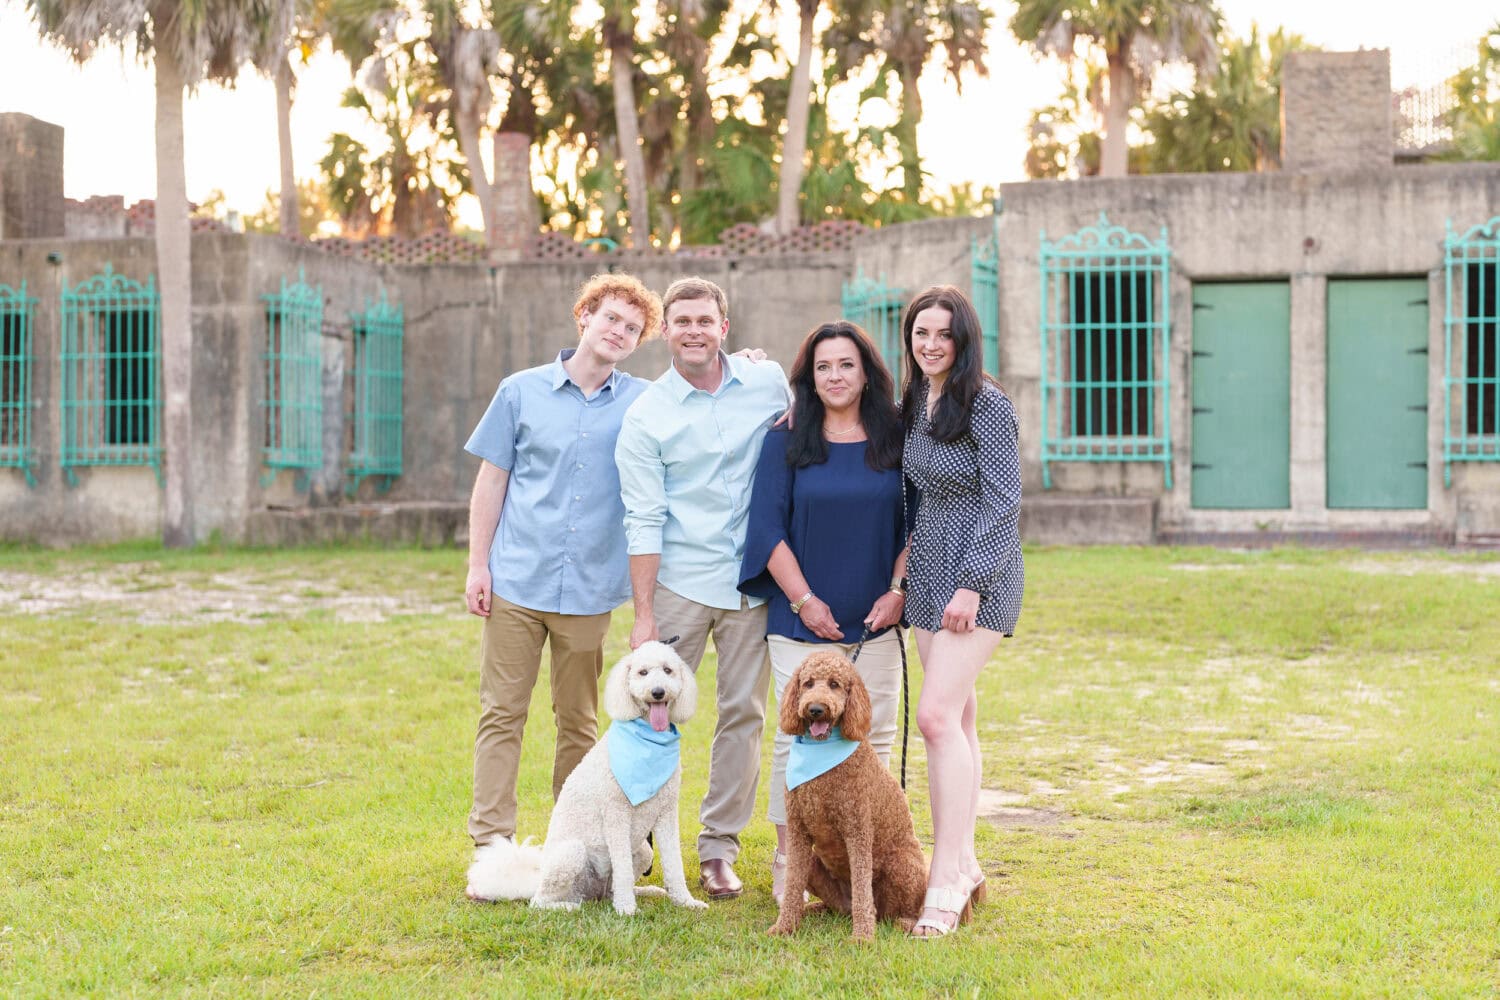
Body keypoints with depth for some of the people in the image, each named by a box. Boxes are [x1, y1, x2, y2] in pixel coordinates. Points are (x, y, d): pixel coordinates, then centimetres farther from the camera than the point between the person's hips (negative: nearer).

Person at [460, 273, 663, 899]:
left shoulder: (643, 402, 5)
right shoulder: (522, 392, 5)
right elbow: (492, 481, 6)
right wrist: (477, 565, 1)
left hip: (589, 589, 1)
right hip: (516, 581, -1)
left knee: (579, 722, 10)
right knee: (501, 715, 0)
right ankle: (491, 846, 5)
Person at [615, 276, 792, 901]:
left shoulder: (769, 383, 3)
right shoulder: (646, 416, -4)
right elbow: (644, 522, -6)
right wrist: (642, 614, -10)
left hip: (753, 583, 2)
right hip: (679, 582, -2)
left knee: (743, 714, 5)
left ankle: (719, 849, 16)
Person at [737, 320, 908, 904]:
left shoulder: (896, 442, 6)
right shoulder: (785, 443, 1)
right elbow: (769, 529, -2)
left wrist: (898, 590, -4)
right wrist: (804, 599, -9)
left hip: (875, 621, 2)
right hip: (802, 620, -2)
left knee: (873, 737, 3)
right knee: (798, 736, -4)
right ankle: (786, 862, 6)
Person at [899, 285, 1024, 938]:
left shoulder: (987, 405, -12)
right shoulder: (912, 405, 11)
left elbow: (1002, 502, -15)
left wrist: (970, 585, -18)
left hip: (979, 577, -8)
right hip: (929, 576, 8)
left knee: (936, 715, -16)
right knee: (957, 717, 10)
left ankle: (947, 882, -14)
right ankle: (964, 865, 16)